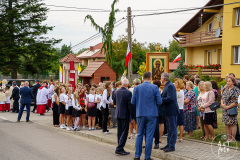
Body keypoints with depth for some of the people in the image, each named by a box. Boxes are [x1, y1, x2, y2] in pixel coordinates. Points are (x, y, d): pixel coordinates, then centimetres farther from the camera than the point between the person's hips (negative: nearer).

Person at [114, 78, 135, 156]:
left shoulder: (117, 91, 4)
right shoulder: (128, 93, -16)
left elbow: (114, 102, 16)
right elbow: (130, 105, -16)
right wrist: (132, 116, -10)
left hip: (118, 114, 7)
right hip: (125, 115, -7)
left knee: (120, 132, 14)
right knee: (124, 132, -1)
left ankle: (120, 149, 20)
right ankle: (119, 149, -5)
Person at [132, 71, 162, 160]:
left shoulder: (137, 88, -2)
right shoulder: (155, 88, -7)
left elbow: (133, 102, 1)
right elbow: (159, 102, -7)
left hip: (140, 114, 2)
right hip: (152, 114, -2)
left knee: (139, 134, 12)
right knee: (149, 135, 3)